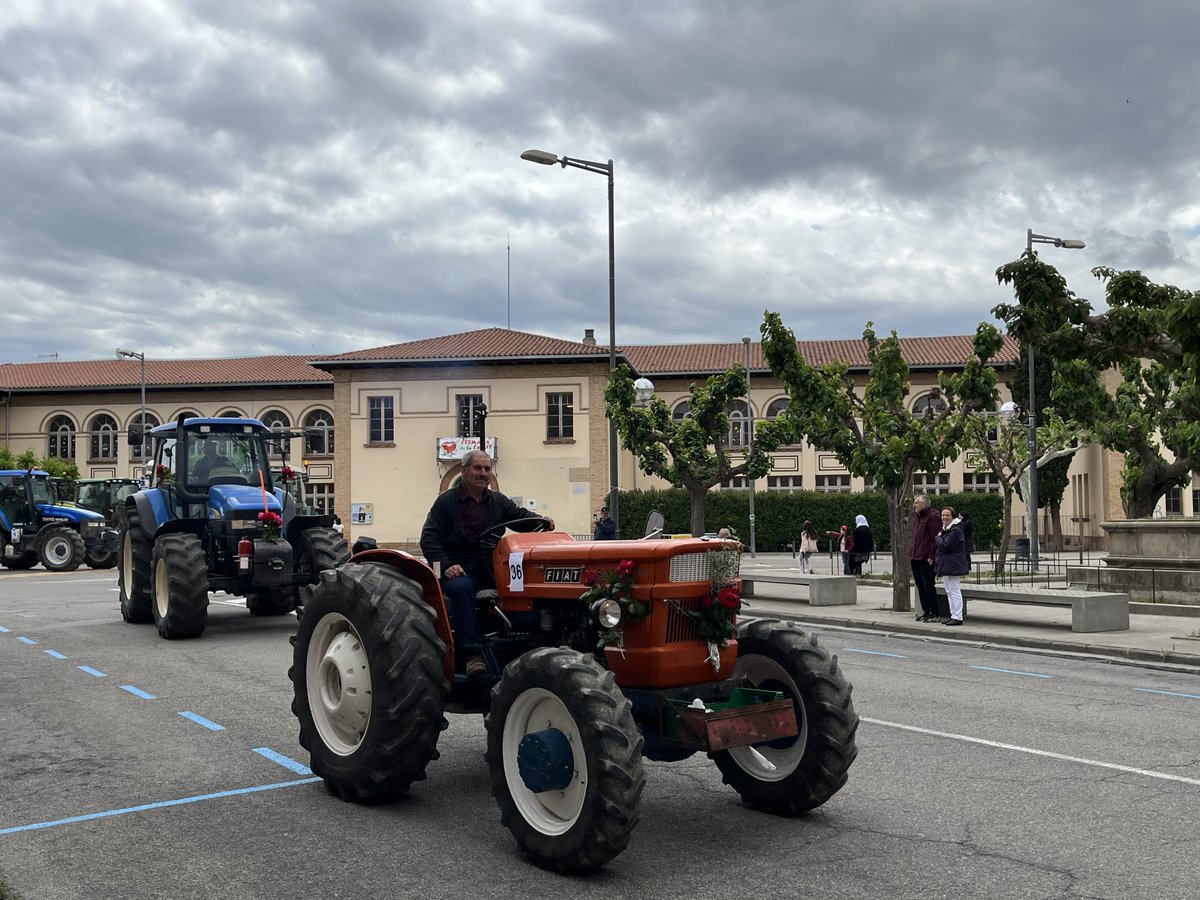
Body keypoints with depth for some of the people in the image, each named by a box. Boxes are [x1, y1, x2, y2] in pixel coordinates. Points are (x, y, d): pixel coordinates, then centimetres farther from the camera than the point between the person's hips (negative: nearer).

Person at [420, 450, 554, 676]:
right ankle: (471, 653, -39)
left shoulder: (497, 501, 18)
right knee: (461, 587, -37)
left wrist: (541, 520, -19)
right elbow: (429, 538, -2)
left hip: (492, 569, 4)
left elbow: (520, 516, 5)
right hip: (459, 570, -4)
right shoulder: (446, 501, 4)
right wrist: (446, 566, -17)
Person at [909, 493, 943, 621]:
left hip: (926, 559, -9)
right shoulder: (916, 517, 18)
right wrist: (911, 554, 16)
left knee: (928, 586, -6)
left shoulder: (932, 516, -10)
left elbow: (936, 538, -15)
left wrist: (931, 556, -19)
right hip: (915, 558, 9)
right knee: (920, 586, 11)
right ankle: (925, 611, 19)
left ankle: (934, 613, -1)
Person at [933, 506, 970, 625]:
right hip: (945, 565, 10)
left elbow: (945, 546, -22)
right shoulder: (945, 529, 17)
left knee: (954, 591, -7)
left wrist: (938, 537, -7)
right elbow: (939, 546, 24)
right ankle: (953, 615, 22)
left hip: (953, 566, -10)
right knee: (949, 592, 15)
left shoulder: (956, 530, -16)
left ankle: (957, 617, -4)